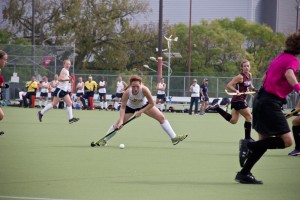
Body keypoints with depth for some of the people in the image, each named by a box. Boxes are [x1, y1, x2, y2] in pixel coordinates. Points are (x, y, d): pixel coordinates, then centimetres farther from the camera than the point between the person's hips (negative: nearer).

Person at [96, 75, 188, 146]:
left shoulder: (144, 90, -38)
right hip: (130, 107, -1)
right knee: (118, 124, -6)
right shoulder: (127, 93, -37)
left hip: (144, 105, 1)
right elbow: (123, 107, -29)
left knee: (161, 117, -8)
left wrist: (140, 112, -28)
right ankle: (104, 140, 13)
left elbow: (151, 104, -27)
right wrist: (121, 120, -40)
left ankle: (174, 138, 0)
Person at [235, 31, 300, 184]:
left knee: (264, 140, 16)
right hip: (271, 103, -10)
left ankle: (244, 173, 16)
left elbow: (264, 78, 26)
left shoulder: (281, 57, 16)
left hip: (261, 98, 10)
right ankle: (250, 145, -12)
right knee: (287, 140, -11)